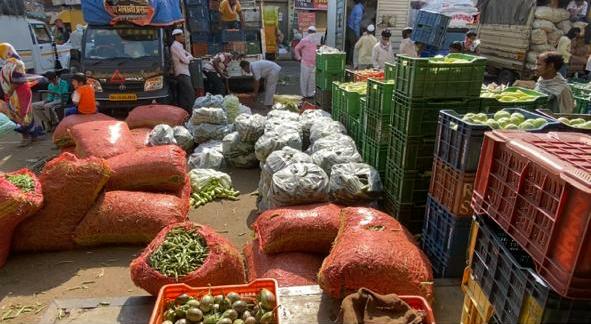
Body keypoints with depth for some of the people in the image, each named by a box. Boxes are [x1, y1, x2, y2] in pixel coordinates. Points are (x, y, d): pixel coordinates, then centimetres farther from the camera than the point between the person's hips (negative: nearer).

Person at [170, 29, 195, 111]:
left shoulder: (179, 46, 21)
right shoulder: (176, 46, -10)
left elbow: (190, 57, 21)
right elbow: (186, 60, -15)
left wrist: (188, 57, 0)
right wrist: (189, 57, 5)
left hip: (183, 73, 10)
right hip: (182, 74, -10)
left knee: (183, 95, 10)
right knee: (190, 94, -16)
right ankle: (189, 112, -19)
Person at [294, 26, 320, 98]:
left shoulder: (316, 41, 9)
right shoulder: (304, 40, -8)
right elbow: (296, 49, -1)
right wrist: (299, 58, -3)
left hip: (314, 63, 6)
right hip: (305, 63, -5)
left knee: (312, 80, 10)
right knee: (304, 79, 2)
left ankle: (310, 94, 21)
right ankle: (304, 95, 12)